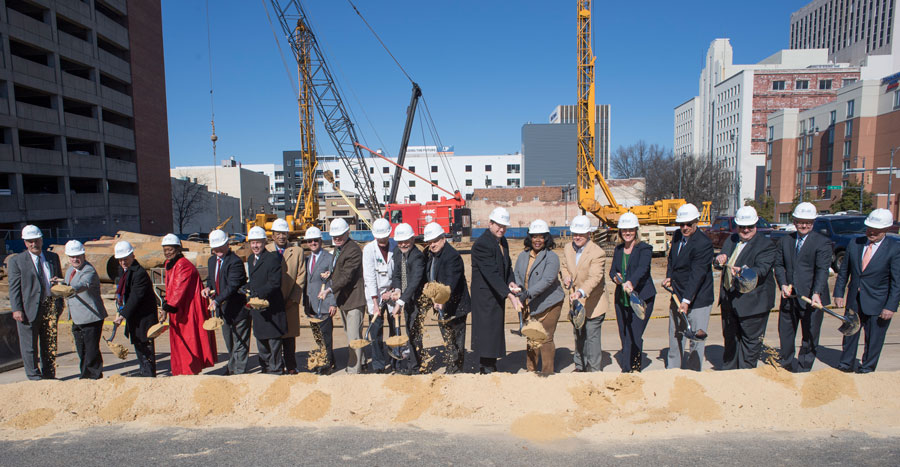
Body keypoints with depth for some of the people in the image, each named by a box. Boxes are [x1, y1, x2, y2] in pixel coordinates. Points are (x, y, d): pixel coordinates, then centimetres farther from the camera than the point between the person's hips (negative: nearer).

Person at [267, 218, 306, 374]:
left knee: (289, 336, 5)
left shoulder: (297, 251, 6)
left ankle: (291, 366, 14)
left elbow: (301, 277, 2)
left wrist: (292, 299, -6)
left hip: (290, 302, 0)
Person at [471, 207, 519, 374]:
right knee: (487, 331, -4)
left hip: (497, 295, 9)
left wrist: (511, 282, -3)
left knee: (496, 331, 15)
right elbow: (492, 274, -26)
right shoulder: (482, 244, -20)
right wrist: (509, 294, -31)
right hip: (485, 296, -9)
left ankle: (490, 367, 28)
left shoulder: (502, 241, 9)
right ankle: (487, 369, 6)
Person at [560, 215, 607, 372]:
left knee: (591, 337, -4)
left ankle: (595, 370, 11)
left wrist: (581, 292, -46)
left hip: (592, 302, -7)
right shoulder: (568, 248, 2)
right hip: (575, 301, 7)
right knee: (578, 336, 19)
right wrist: (565, 276, -4)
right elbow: (564, 265, 19)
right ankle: (580, 366, 34)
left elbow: (594, 278, -30)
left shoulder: (598, 253, -19)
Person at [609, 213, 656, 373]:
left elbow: (642, 268, -25)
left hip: (642, 298, -6)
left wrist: (631, 282, -44)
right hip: (621, 299, 6)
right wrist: (615, 277, -13)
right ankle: (635, 367, 24)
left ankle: (628, 370, 2)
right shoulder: (618, 249, 10)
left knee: (634, 336, -8)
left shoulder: (645, 248, -8)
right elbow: (612, 270, 11)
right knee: (624, 336, 9)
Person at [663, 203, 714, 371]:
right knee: (675, 337, 18)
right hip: (677, 297, 7)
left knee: (696, 341, 1)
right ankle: (672, 371, 32)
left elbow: (697, 274, -26)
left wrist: (686, 301, -31)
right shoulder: (676, 236, 4)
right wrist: (669, 277, 4)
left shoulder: (703, 243, -19)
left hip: (698, 300, -7)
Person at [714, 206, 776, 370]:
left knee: (750, 341, 4)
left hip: (752, 302, -7)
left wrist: (743, 271, -44)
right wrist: (719, 260, -13)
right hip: (728, 300, 7)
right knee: (730, 339, 19)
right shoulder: (730, 240, 9)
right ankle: (727, 373, 33)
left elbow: (761, 270, -25)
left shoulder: (766, 245, -12)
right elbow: (719, 264, 12)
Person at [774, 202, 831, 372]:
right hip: (789, 297, 4)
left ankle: (802, 371, 22)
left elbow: (822, 270, -16)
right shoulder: (785, 241, 8)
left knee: (810, 337, 8)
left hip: (811, 299, -4)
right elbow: (779, 265, 8)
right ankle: (787, 366, 33)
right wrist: (783, 284, -9)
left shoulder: (822, 242, -7)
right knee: (785, 334, 16)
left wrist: (816, 293, -29)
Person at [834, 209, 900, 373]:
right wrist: (838, 293, 3)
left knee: (873, 340, 9)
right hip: (853, 301, 3)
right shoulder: (854, 244, 1)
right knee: (849, 334, 16)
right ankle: (846, 365, 33)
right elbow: (843, 272, 8)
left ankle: (866, 369, 28)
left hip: (877, 304, -3)